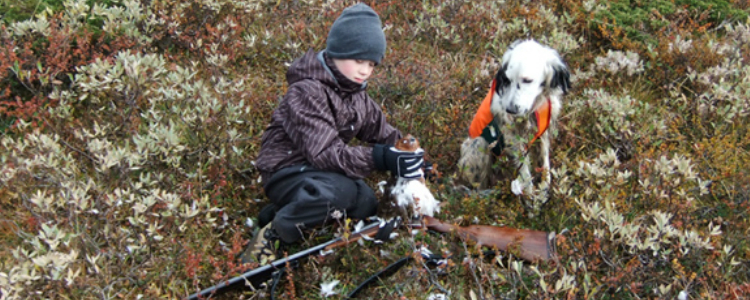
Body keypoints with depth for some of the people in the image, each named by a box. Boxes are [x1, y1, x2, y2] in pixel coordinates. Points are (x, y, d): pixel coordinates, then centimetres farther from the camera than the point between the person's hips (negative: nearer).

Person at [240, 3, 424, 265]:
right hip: (287, 169, -9)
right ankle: (273, 234, -16)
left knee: (366, 205, -15)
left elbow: (380, 130, 10)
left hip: (321, 171, 9)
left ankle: (283, 211, -4)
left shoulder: (355, 92, 8)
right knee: (339, 192, -37)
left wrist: (406, 150, -11)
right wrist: (380, 158, -37)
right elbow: (324, 153, -29)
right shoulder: (307, 91, -20)